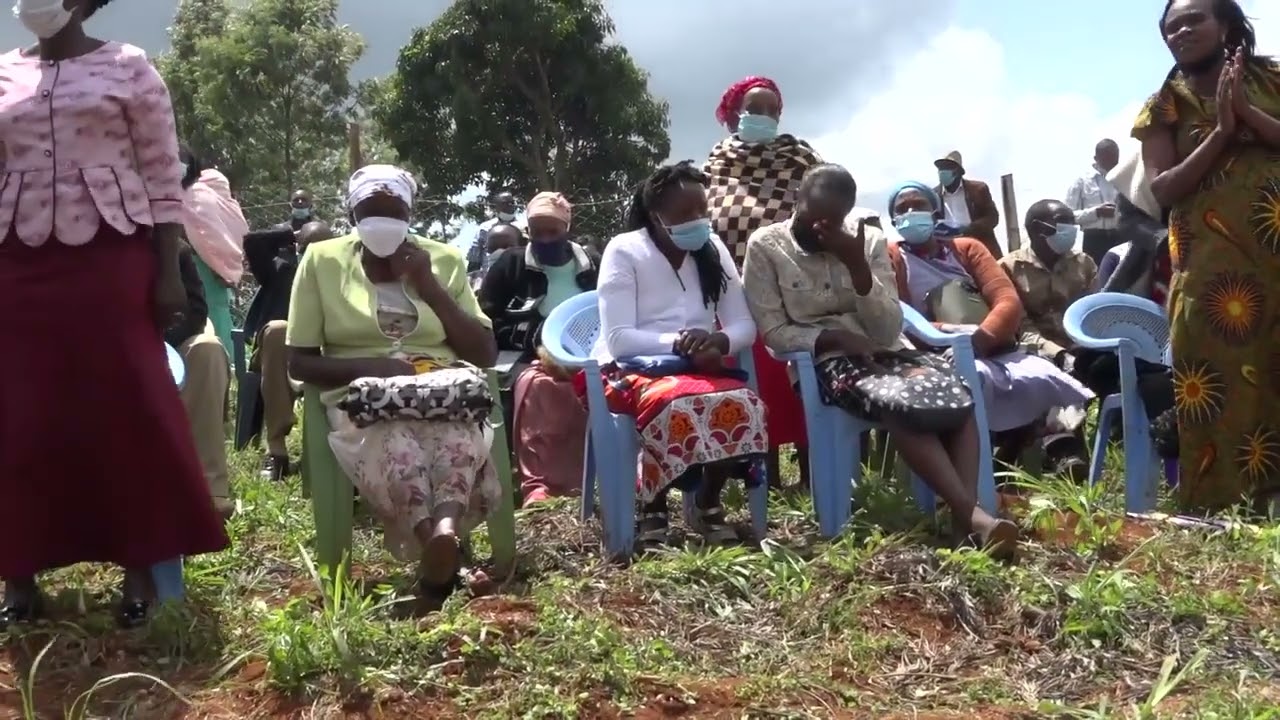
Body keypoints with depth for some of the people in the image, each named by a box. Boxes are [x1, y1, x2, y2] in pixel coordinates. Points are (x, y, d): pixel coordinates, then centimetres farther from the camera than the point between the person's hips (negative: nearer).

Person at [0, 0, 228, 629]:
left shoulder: (128, 67, 3)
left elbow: (163, 175, 0)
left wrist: (169, 269, -6)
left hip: (111, 258, -3)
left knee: (130, 410, -2)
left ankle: (140, 571, 8)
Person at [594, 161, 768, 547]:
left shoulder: (713, 248, 6)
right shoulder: (624, 251, -9)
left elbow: (744, 326, 2)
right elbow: (618, 340, -16)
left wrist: (718, 341, -21)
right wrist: (677, 343, -30)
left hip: (698, 370, 5)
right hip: (631, 371, -4)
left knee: (743, 403, -29)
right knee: (675, 406, -38)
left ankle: (708, 504, -5)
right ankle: (652, 511, -14)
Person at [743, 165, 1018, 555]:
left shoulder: (869, 240, 7)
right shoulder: (765, 245, 0)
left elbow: (889, 330, -1)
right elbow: (773, 332, -4)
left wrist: (857, 266, -13)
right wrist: (833, 337, -18)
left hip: (881, 351, 4)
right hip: (822, 360, -4)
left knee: (955, 390, -27)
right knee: (901, 402, -34)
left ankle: (968, 510, -38)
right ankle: (970, 515, -36)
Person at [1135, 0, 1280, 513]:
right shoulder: (1165, 107, 8)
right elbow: (1161, 190, -2)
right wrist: (1220, 132, -9)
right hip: (1213, 266, -1)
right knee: (1223, 385, -6)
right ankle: (1221, 514, -5)